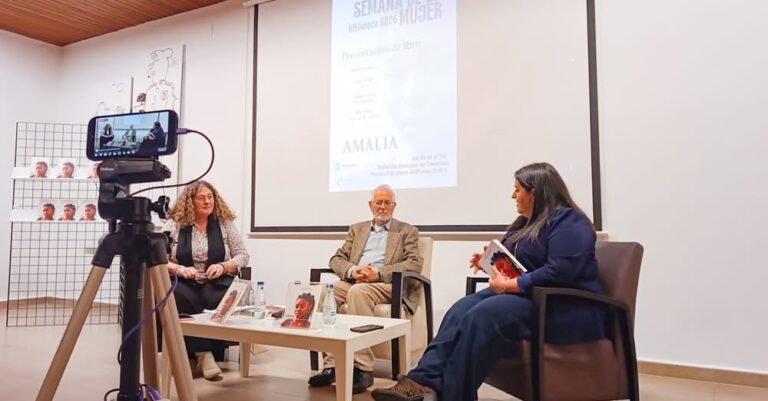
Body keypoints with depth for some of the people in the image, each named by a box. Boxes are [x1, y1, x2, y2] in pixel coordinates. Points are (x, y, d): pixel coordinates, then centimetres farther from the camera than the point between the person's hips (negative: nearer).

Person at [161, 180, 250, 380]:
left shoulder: (225, 223, 7)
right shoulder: (174, 224, 4)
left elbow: (243, 256, 6)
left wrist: (223, 266, -13)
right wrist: (180, 269, -17)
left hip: (217, 284, 0)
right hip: (184, 284, 0)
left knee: (227, 299, -33)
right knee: (177, 296, -34)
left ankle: (208, 352, -16)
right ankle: (204, 353, -28)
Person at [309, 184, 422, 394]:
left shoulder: (407, 231, 13)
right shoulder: (357, 229, 24)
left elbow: (414, 264, -2)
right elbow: (336, 259, 15)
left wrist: (379, 273, -16)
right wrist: (352, 271, -10)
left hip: (387, 285, -4)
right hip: (353, 282, 4)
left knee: (358, 291, -37)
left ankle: (363, 369, -34)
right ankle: (331, 365, -26)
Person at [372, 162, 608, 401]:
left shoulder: (568, 222, -11)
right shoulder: (529, 223, 20)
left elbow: (559, 272, -25)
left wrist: (508, 285, -20)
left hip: (563, 308, -8)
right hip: (527, 295, 9)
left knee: (482, 317, -30)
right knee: (462, 310, -19)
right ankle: (425, 381, -32)